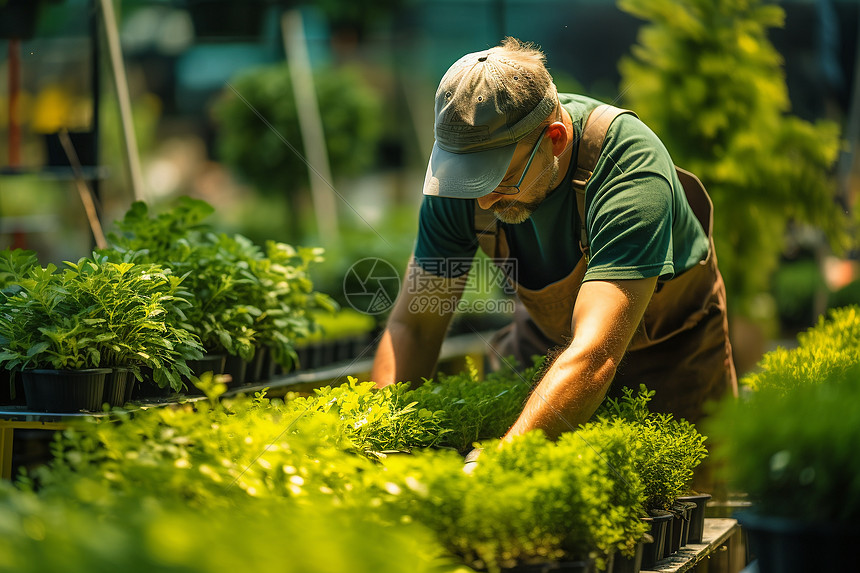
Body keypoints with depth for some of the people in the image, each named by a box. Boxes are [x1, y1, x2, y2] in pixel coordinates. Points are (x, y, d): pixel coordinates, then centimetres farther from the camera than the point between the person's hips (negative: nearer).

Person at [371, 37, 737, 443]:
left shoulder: (629, 165, -41)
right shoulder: (462, 160, -25)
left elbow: (595, 358, -49)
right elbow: (412, 325, -18)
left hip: (670, 351, -3)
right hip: (544, 341, 3)